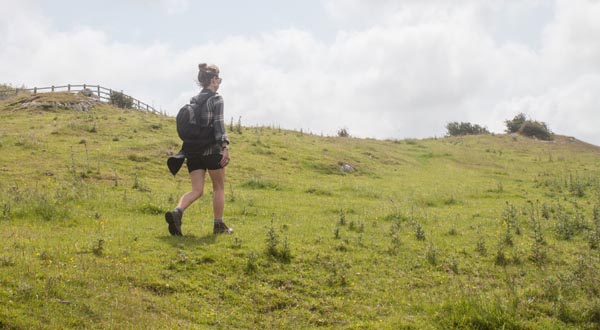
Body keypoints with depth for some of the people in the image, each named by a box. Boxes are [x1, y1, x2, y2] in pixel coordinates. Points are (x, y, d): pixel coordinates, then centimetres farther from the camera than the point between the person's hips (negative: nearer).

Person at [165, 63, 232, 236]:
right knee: (219, 187, 10)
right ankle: (219, 225, 15)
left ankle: (177, 211, -23)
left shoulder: (193, 100, 15)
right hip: (211, 149, -6)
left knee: (197, 190, 3)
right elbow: (219, 124, -16)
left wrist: (184, 152, 24)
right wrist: (225, 147, -21)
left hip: (193, 150, 6)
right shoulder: (216, 99, -5)